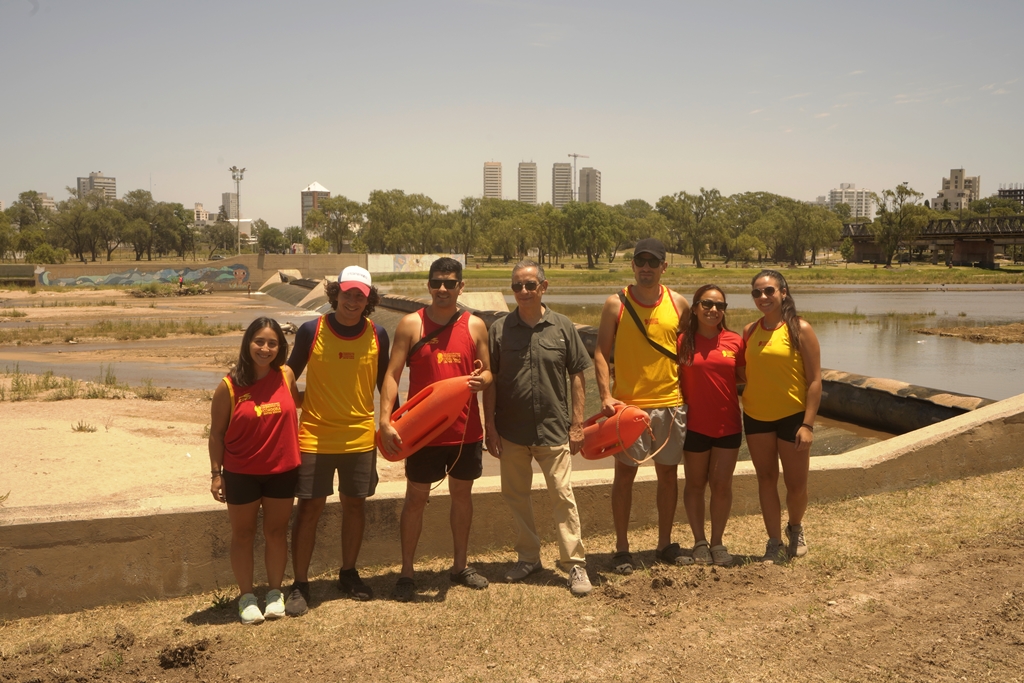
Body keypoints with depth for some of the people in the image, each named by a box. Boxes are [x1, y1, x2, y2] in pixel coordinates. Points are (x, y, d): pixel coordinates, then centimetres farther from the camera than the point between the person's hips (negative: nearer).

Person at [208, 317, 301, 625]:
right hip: (241, 474, -2)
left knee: (276, 531, 13)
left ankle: (275, 593, 28)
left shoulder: (285, 376, -4)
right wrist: (216, 474, -5)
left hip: (282, 471, 2)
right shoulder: (230, 386, -11)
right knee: (243, 534, 11)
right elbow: (216, 432, -5)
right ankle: (246, 597, 25)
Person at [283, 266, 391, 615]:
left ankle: (348, 574, 30)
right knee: (309, 509, 1)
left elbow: (385, 383, 10)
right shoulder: (311, 331, -7)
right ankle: (300, 584, 12)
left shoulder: (378, 336, 0)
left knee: (355, 505, 12)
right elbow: (290, 373, 5)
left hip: (360, 438, 3)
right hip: (315, 436, -2)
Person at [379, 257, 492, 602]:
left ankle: (460, 566, 30)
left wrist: (481, 380, -16)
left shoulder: (475, 325, 3)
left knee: (462, 494, 14)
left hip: (465, 428, 3)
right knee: (416, 498, 5)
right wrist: (385, 419, -17)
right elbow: (392, 374, -7)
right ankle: (406, 572, 17)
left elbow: (487, 372, 9)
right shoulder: (411, 324, -4)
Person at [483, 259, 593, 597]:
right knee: (516, 495, 12)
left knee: (563, 494, -1)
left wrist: (577, 423, -1)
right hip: (511, 430, 2)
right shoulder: (499, 329, -1)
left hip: (553, 427, -2)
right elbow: (490, 381, 2)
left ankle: (575, 564, 9)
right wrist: (490, 426, -1)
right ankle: (528, 557, 29)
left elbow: (577, 376, 2)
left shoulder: (563, 327, -1)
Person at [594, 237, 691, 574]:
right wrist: (606, 395, -15)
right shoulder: (616, 304, -2)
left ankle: (665, 544, 23)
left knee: (668, 473, 10)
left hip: (670, 403, 3)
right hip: (628, 404, -2)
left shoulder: (678, 304, 4)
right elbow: (601, 353, -4)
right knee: (625, 473, 3)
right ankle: (622, 548, 14)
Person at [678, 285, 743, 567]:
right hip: (694, 425, -1)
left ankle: (717, 542, 18)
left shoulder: (735, 341, 1)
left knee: (722, 484, 5)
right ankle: (699, 542, 21)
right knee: (695, 484, 9)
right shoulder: (682, 342, -5)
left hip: (728, 425, 1)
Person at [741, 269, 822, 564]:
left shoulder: (799, 329, -8)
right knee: (766, 479, 9)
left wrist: (808, 424, -15)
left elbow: (815, 379, -9)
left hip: (792, 416, -4)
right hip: (756, 416, 4)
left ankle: (795, 529, 33)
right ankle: (774, 543, 20)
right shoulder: (749, 331, 5)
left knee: (796, 484, 4)